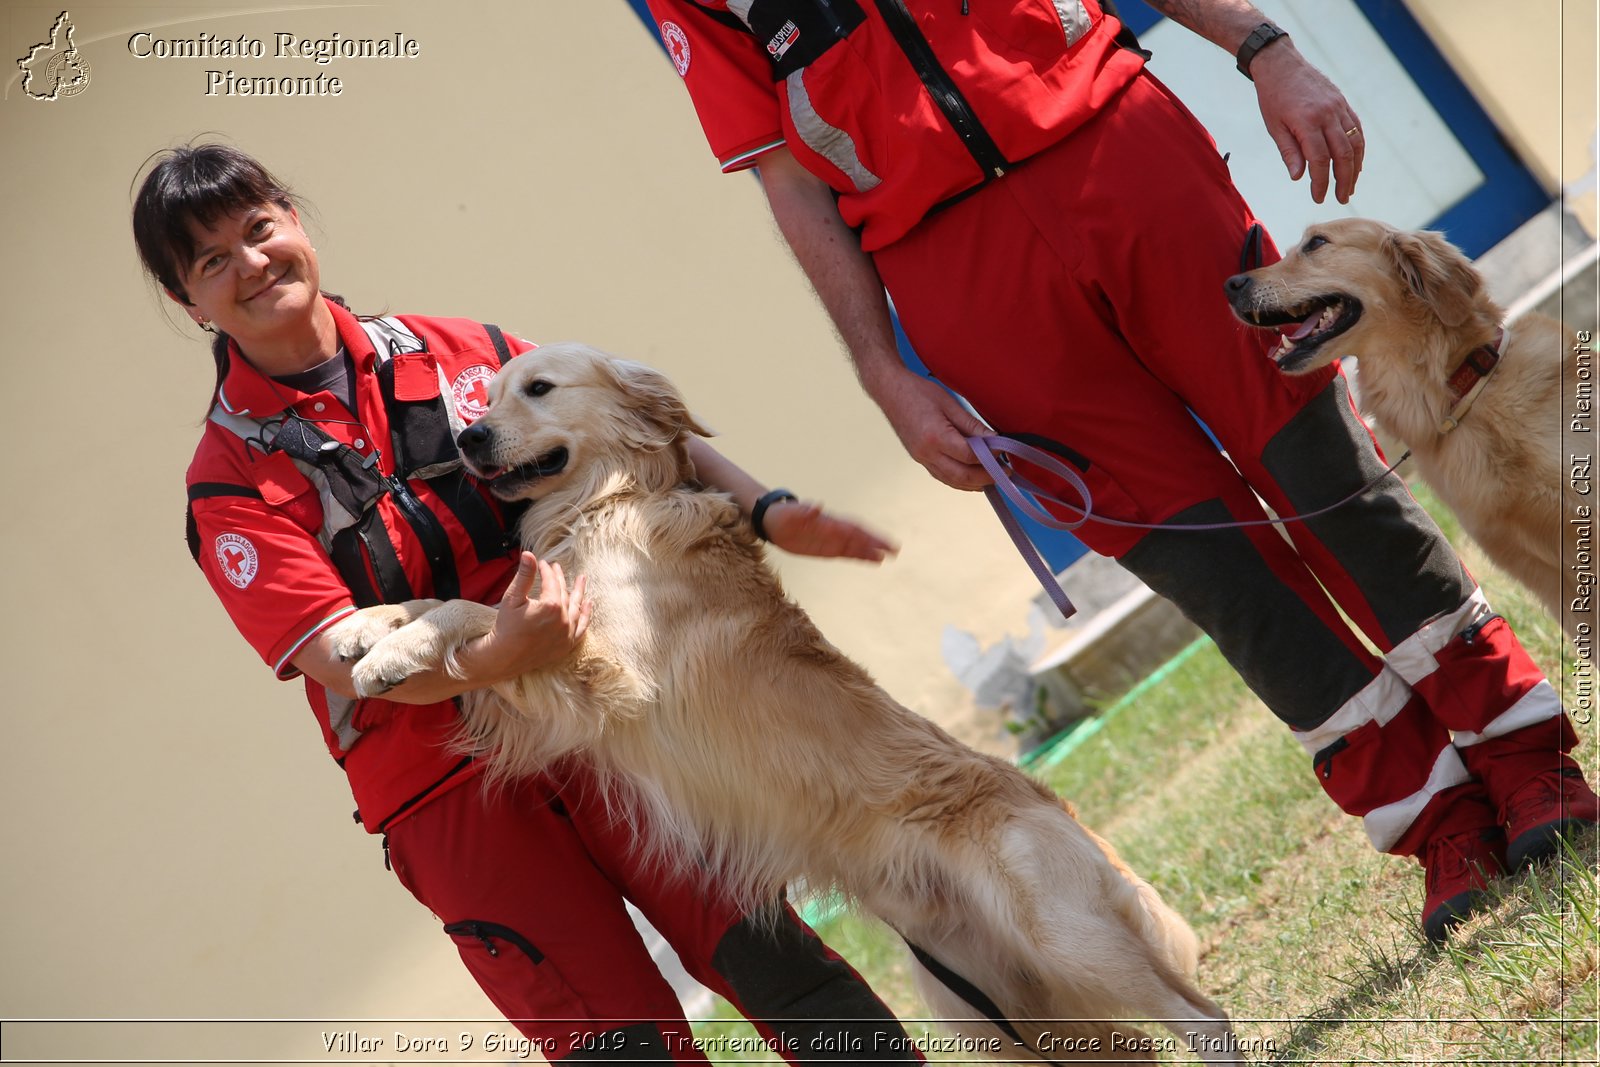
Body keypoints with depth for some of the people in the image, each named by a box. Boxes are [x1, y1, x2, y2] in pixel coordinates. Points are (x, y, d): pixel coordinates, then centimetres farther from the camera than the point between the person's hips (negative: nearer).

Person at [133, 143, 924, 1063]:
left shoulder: (451, 352, 7)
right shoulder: (231, 481, -3)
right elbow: (339, 659, -15)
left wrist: (767, 509, -7)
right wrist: (495, 660, -33)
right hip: (446, 793, -2)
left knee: (767, 955, -10)